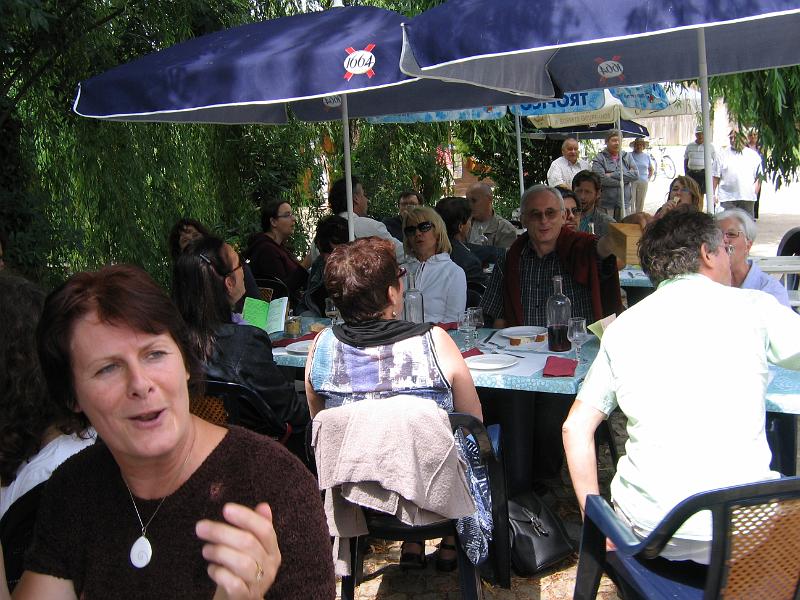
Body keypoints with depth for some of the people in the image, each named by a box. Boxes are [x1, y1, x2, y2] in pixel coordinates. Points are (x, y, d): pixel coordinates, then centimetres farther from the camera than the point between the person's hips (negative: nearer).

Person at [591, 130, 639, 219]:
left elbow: (636, 174, -3)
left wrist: (613, 175, -12)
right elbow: (601, 179, -16)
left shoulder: (627, 157, 12)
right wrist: (625, 179, -6)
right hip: (605, 205, -3)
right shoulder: (599, 158, -1)